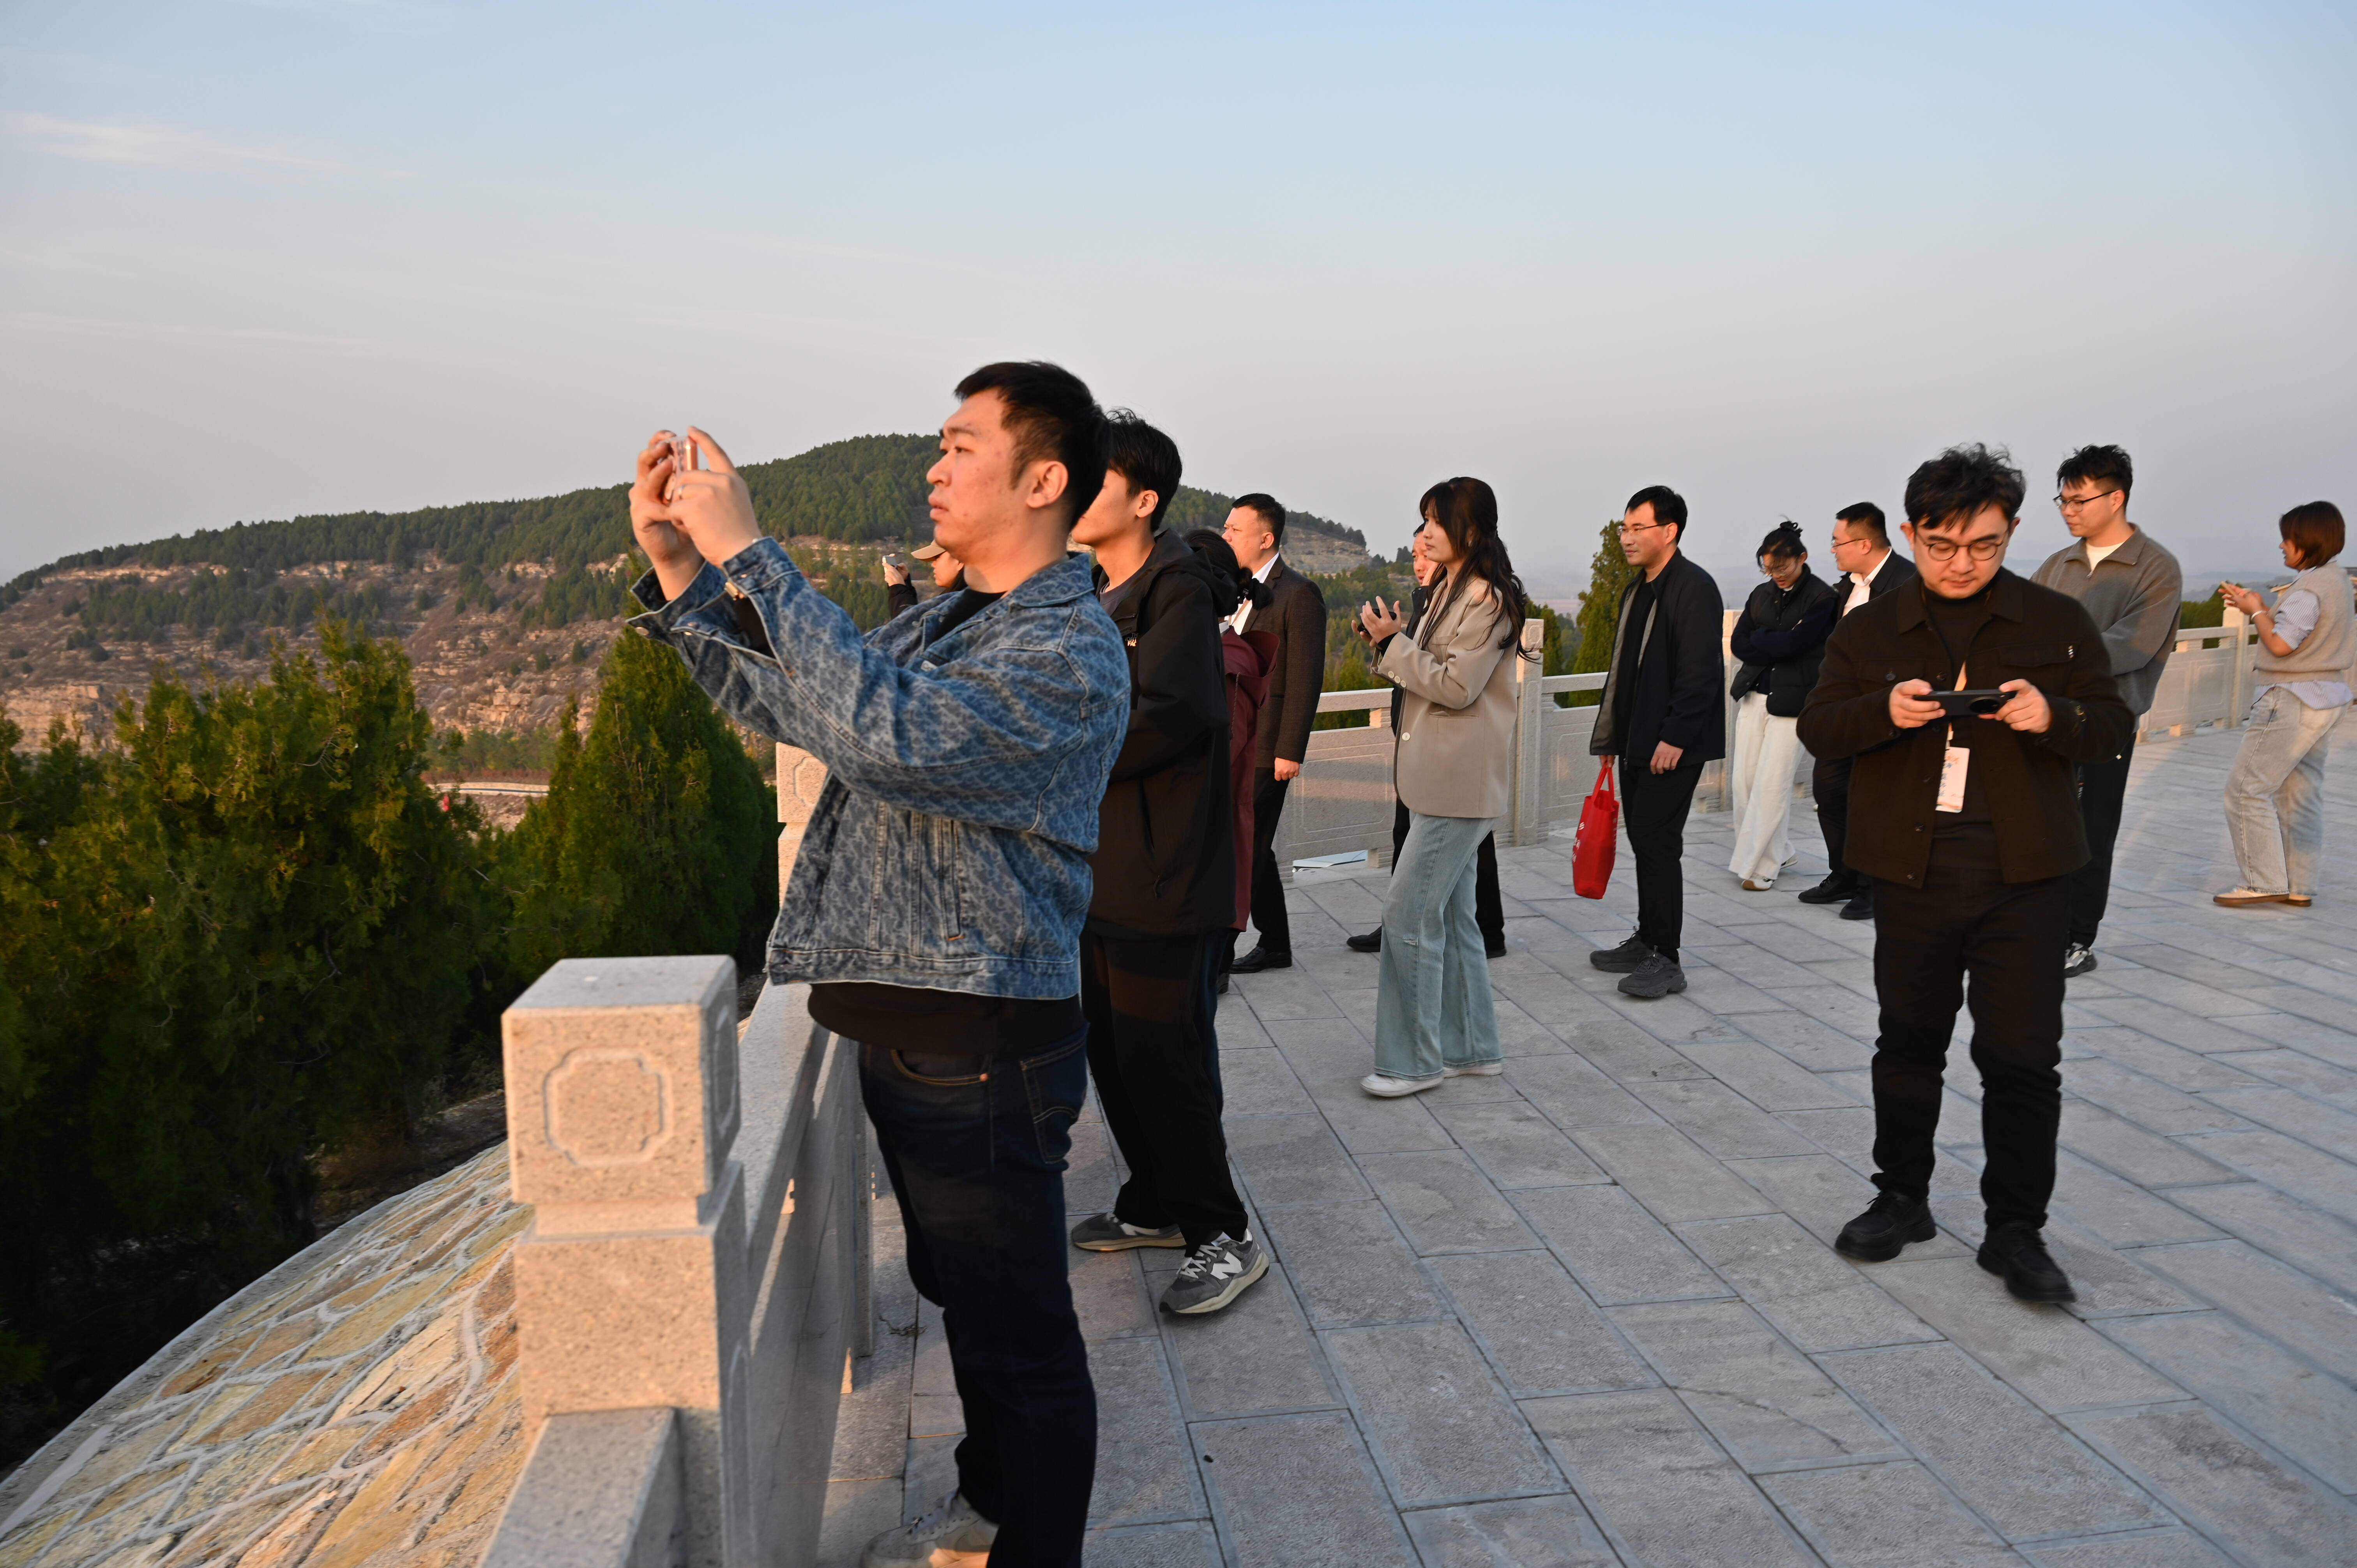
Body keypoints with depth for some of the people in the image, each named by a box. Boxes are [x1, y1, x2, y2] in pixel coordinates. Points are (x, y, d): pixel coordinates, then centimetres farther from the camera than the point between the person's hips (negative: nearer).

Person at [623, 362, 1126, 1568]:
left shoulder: (1069, 653, -20)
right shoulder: (939, 626, 11)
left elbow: (883, 732, -36)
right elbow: (779, 698, 18)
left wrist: (746, 552, -30)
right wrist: (676, 563, 6)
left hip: (982, 1054, -10)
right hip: (904, 1035, 10)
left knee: (1017, 1329, 7)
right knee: (963, 1297, 26)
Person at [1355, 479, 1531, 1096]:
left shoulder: (1488, 598, -14)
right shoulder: (1452, 591, 16)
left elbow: (1457, 686, -18)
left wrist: (1394, 642, -15)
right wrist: (1393, 639, 2)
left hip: (1459, 785, -10)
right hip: (1441, 781, 10)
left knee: (1410, 913, -8)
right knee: (1450, 914, 14)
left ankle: (1413, 1060, 1)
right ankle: (1470, 1047, 25)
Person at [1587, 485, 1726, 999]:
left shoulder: (1694, 588, -12)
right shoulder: (1637, 591, 16)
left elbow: (1699, 672, -18)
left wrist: (1674, 738, -22)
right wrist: (1609, 737, 19)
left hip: (1673, 746, -9)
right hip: (1637, 743, 9)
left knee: (1658, 844, -8)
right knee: (1644, 842, 14)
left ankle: (1665, 960, -1)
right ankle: (1647, 941, 24)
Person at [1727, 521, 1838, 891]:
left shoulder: (1822, 597, -7)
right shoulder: (1762, 594, 11)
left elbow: (1793, 643, -15)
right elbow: (1738, 643, 7)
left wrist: (1759, 639, 0)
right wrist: (1775, 648, -6)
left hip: (1791, 700, -6)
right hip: (1754, 694, 6)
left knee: (1771, 784, -6)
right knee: (1742, 779, 4)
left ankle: (1760, 865, 4)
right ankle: (1777, 851, 20)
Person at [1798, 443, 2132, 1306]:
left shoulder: (2059, 622, 4)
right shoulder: (1869, 630, 5)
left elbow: (2113, 722, 5)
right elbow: (1818, 726, 2)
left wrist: (2056, 717, -17)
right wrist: (1884, 712, -18)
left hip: (2025, 875, -1)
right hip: (1911, 870, 1)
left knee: (2023, 1057, 1)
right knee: (1908, 1042, 13)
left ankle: (2016, 1229, 14)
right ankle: (1902, 1197, 28)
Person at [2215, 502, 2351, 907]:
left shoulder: (2310, 587, -17)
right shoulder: (2336, 581, 12)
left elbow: (2281, 644, -22)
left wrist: (2256, 611, -7)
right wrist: (2258, 607, 11)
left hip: (2293, 701, -10)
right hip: (2324, 696, 10)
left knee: (2247, 789, -5)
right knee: (2302, 794, 12)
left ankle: (2264, 882, -4)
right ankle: (2299, 886, 16)